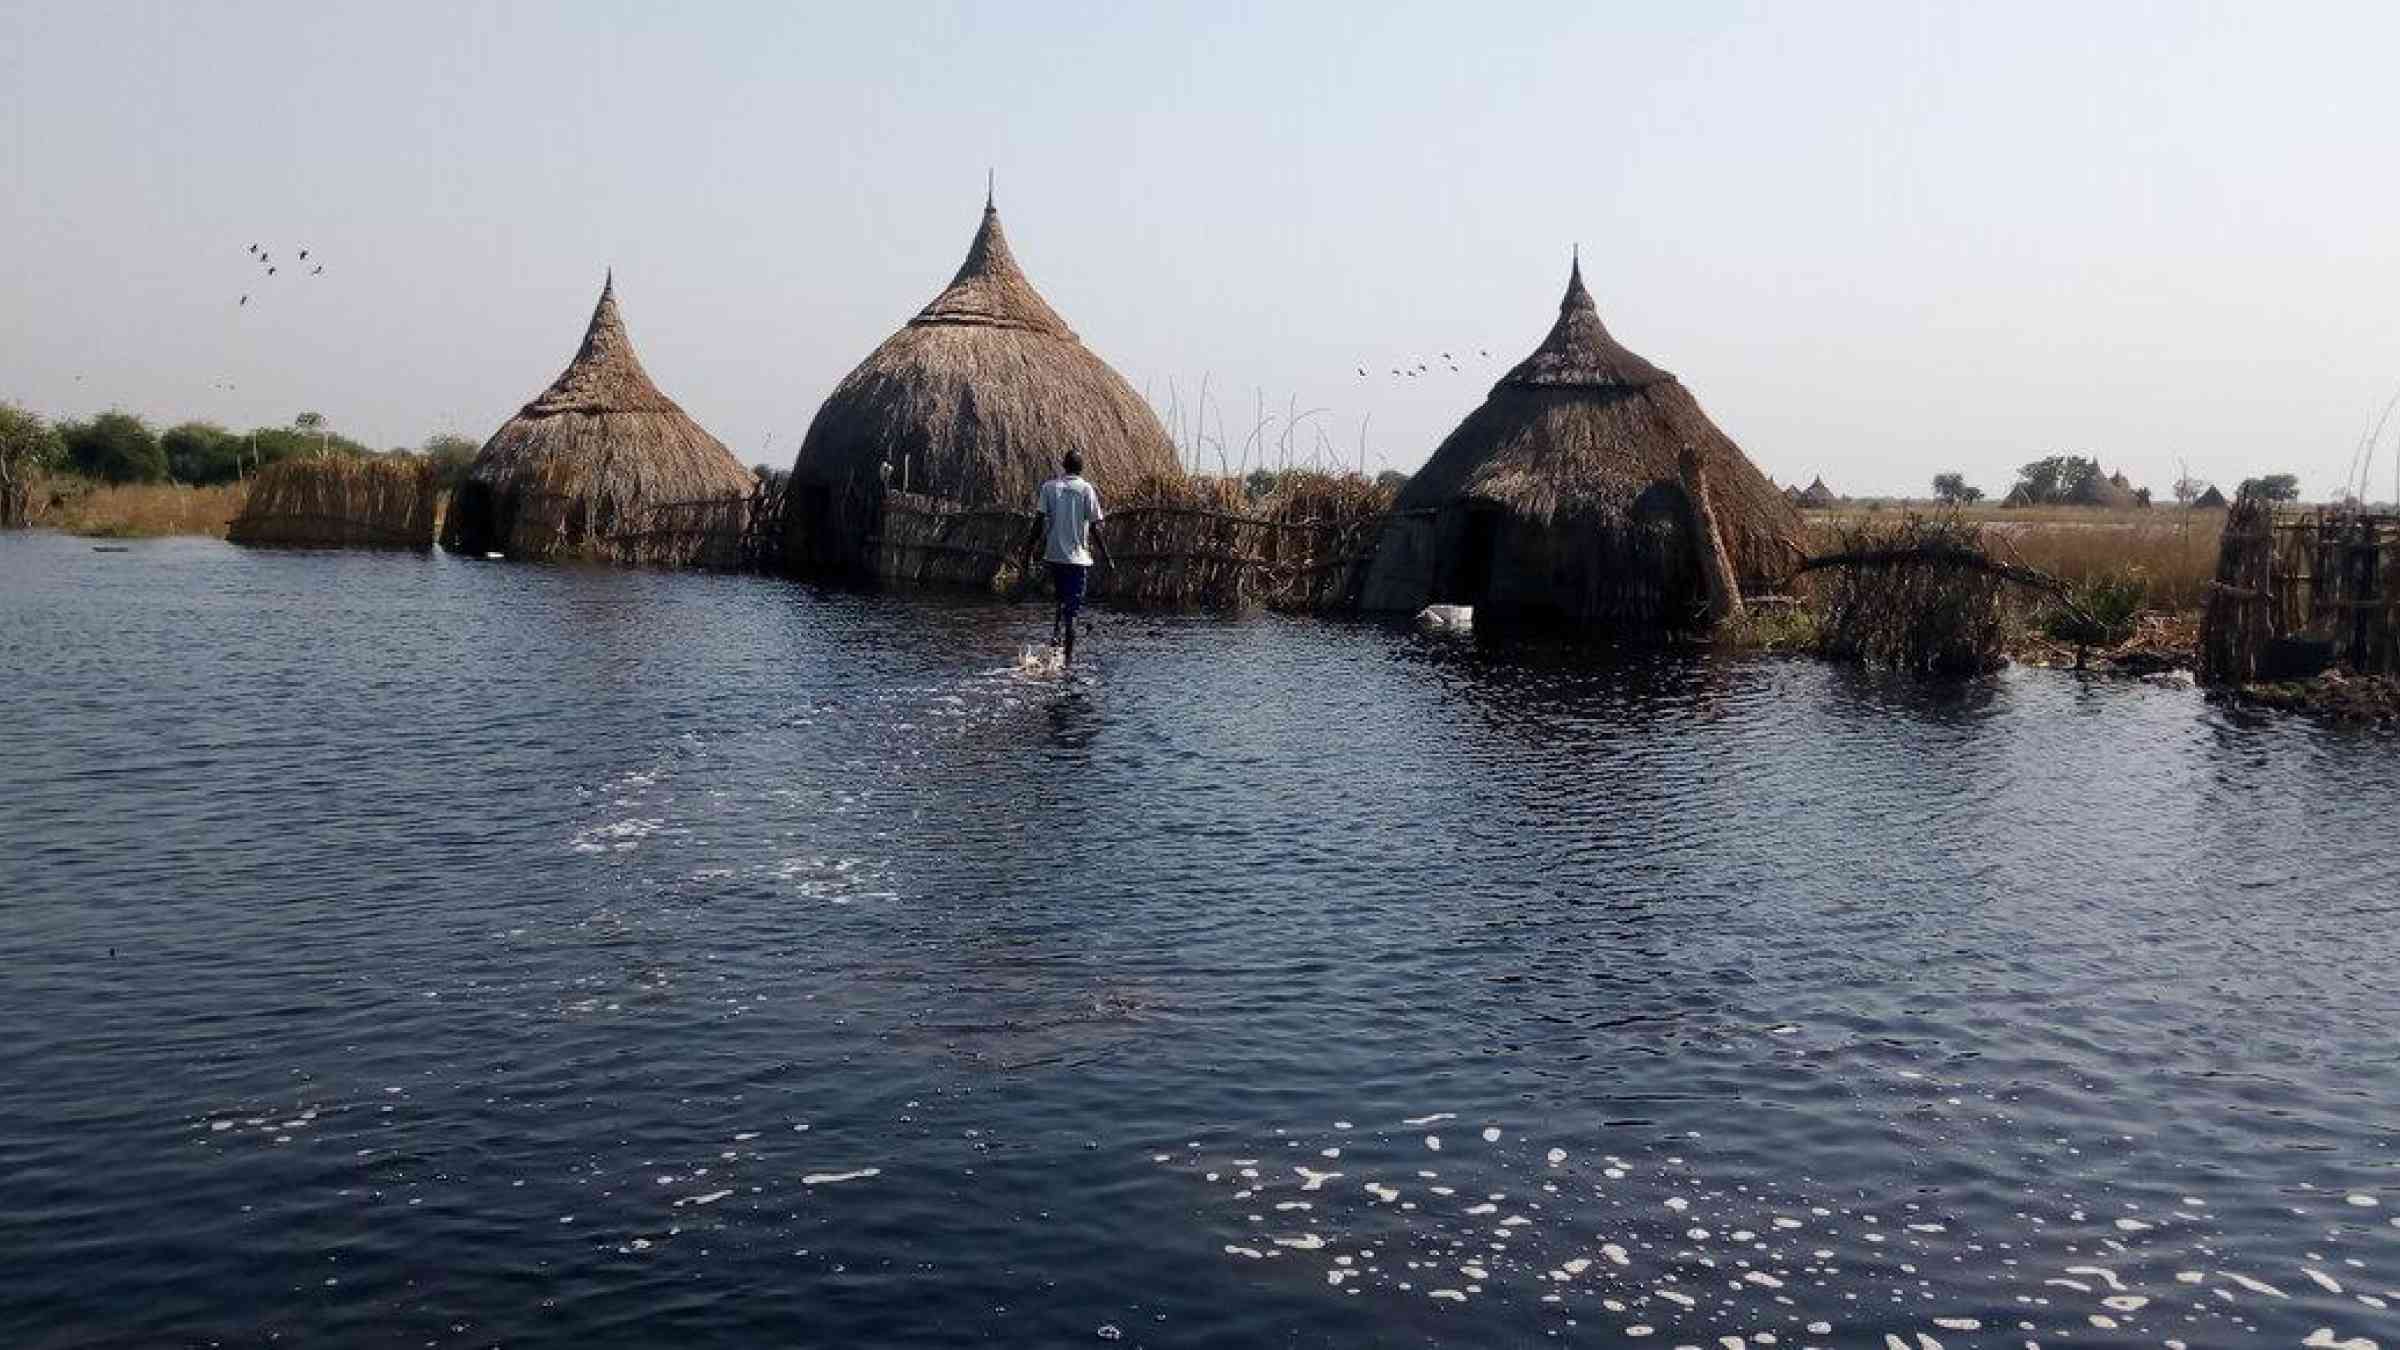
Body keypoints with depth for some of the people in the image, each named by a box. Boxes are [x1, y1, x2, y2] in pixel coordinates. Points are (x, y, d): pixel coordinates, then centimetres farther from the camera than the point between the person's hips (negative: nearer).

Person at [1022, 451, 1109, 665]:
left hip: (1053, 554, 3)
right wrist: (1105, 556, 2)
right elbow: (1094, 528, -6)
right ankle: (1069, 656, -2)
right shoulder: (1086, 490, -3)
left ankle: (1056, 632, 3)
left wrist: (1029, 552, 4)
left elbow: (1038, 523, -2)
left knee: (1062, 598, 24)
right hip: (1078, 556, -3)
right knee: (1073, 607, 1)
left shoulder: (1049, 487, 3)